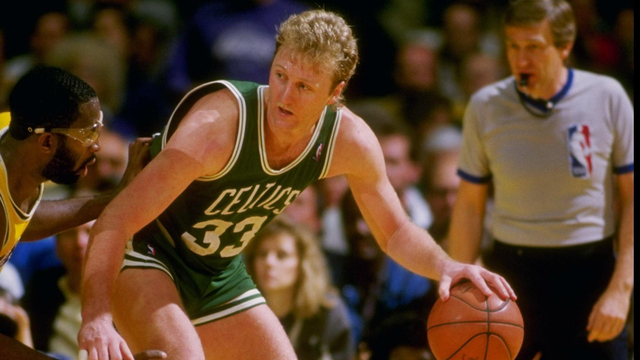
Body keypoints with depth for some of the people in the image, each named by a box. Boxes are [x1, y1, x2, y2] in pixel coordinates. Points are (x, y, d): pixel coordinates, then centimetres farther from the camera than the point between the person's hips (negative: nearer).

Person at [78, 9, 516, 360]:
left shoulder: (349, 141, -16)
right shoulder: (218, 124, -35)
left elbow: (396, 231, 1)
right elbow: (116, 220, -38)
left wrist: (445, 266, -21)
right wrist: (95, 317, -51)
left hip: (218, 272, 6)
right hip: (144, 256, -6)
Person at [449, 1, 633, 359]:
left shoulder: (607, 98, -4)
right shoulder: (485, 107, 0)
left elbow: (632, 198, -1)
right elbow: (469, 205, 7)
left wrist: (620, 289, -9)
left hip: (587, 275, -1)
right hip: (509, 271, 1)